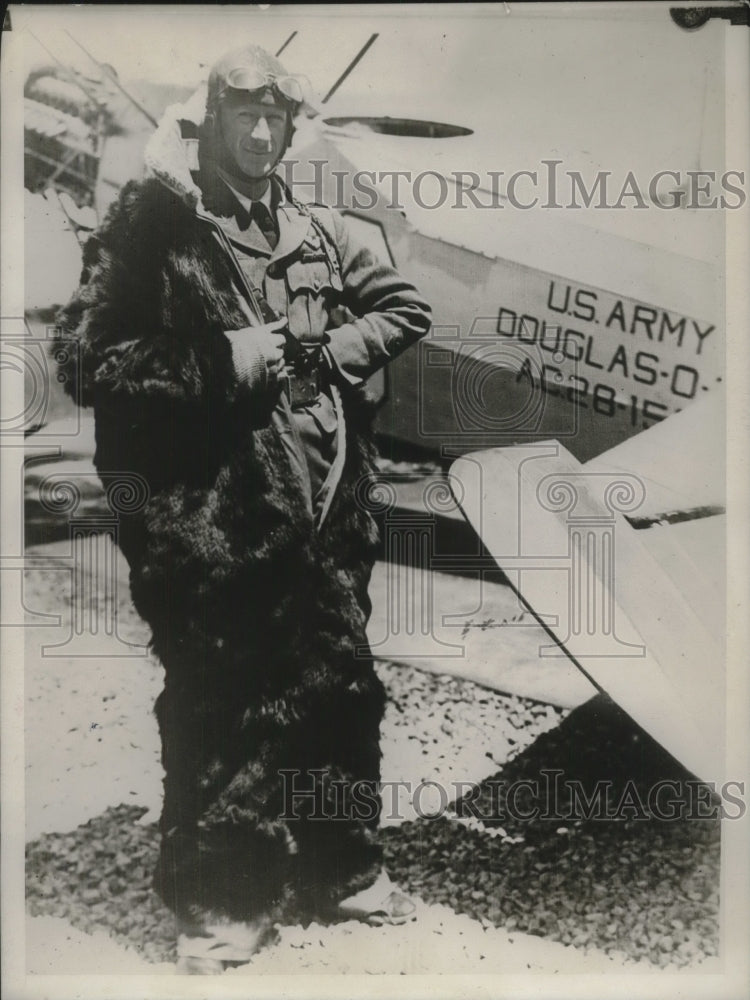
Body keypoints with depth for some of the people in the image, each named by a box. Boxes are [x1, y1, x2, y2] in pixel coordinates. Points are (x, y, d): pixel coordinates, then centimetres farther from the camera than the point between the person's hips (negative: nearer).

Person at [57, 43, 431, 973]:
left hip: (322, 505, 5)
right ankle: (215, 903, 23)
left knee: (339, 686, 13)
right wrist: (219, 364, -16)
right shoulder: (150, 224, -2)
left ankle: (343, 867, 35)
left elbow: (405, 309, 18)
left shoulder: (318, 230, 13)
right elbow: (90, 362, -6)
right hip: (208, 516, -5)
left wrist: (320, 351, 0)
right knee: (219, 705, 2)